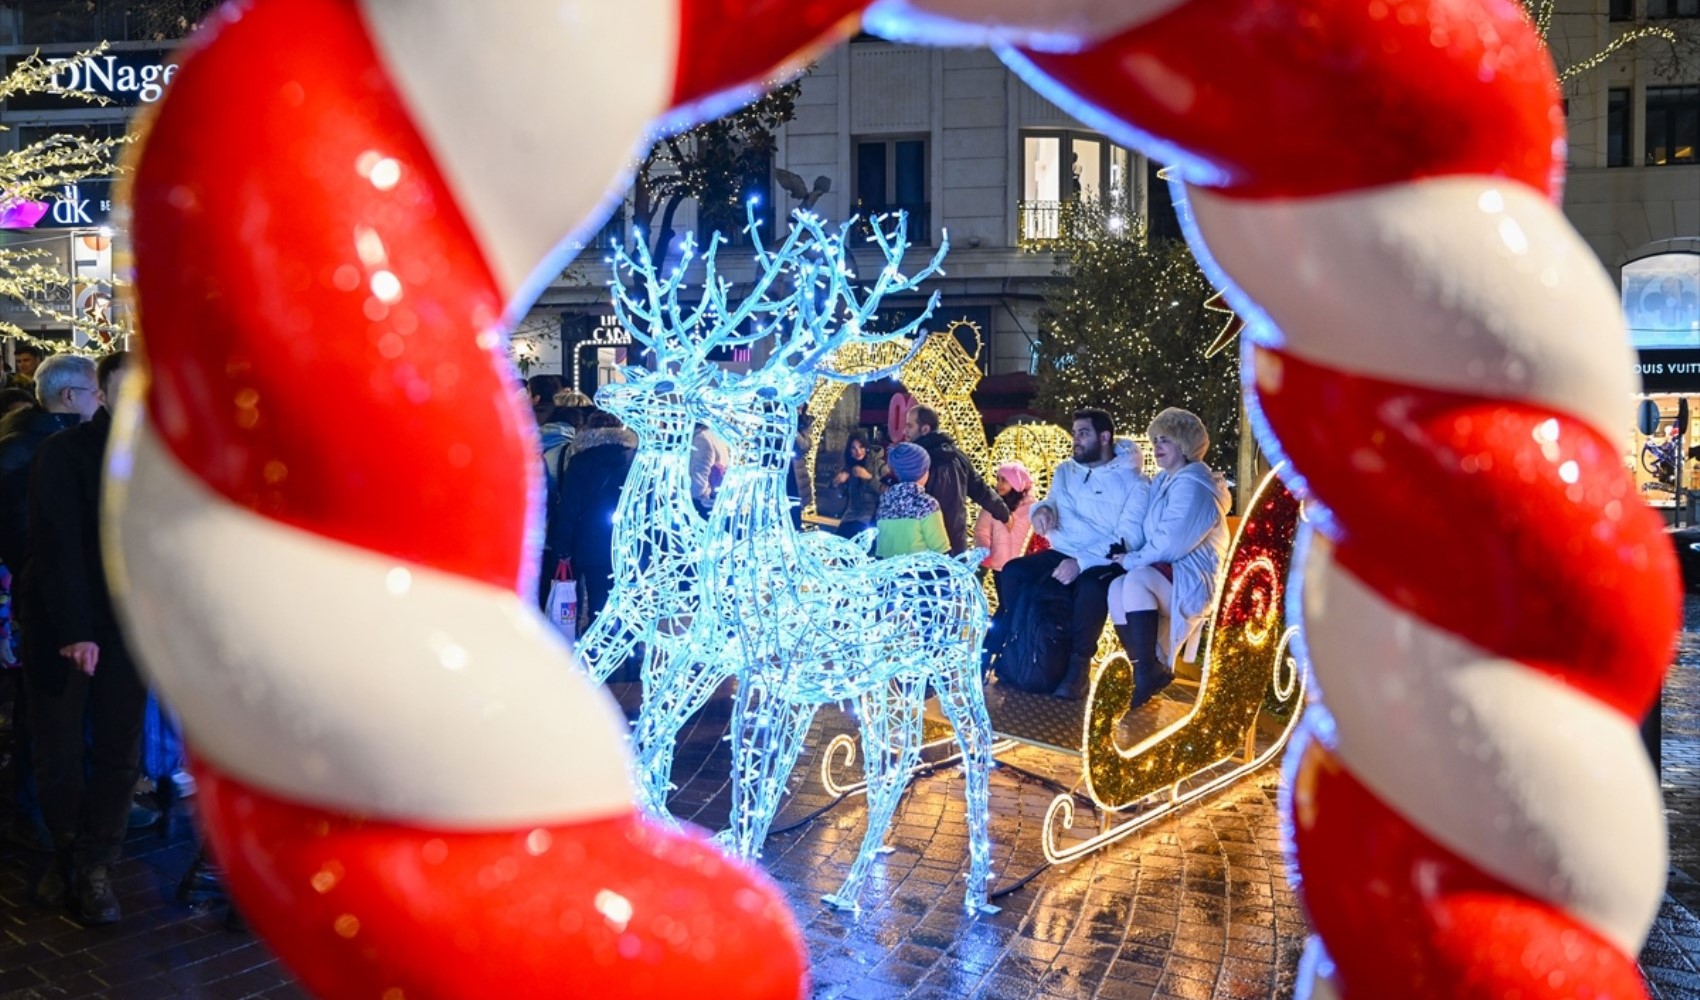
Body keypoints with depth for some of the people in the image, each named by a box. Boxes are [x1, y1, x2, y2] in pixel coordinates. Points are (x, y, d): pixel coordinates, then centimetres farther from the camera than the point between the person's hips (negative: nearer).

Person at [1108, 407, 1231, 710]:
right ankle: (1150, 669, -22)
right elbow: (1138, 523, 13)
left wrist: (1131, 560, -13)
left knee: (1137, 578, -34)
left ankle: (1146, 673, -30)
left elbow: (1170, 543, -19)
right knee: (1116, 587, -23)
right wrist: (1124, 553, -7)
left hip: (1192, 582, -7)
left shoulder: (1193, 485, -11)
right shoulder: (1162, 480, 19)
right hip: (1162, 574, 8)